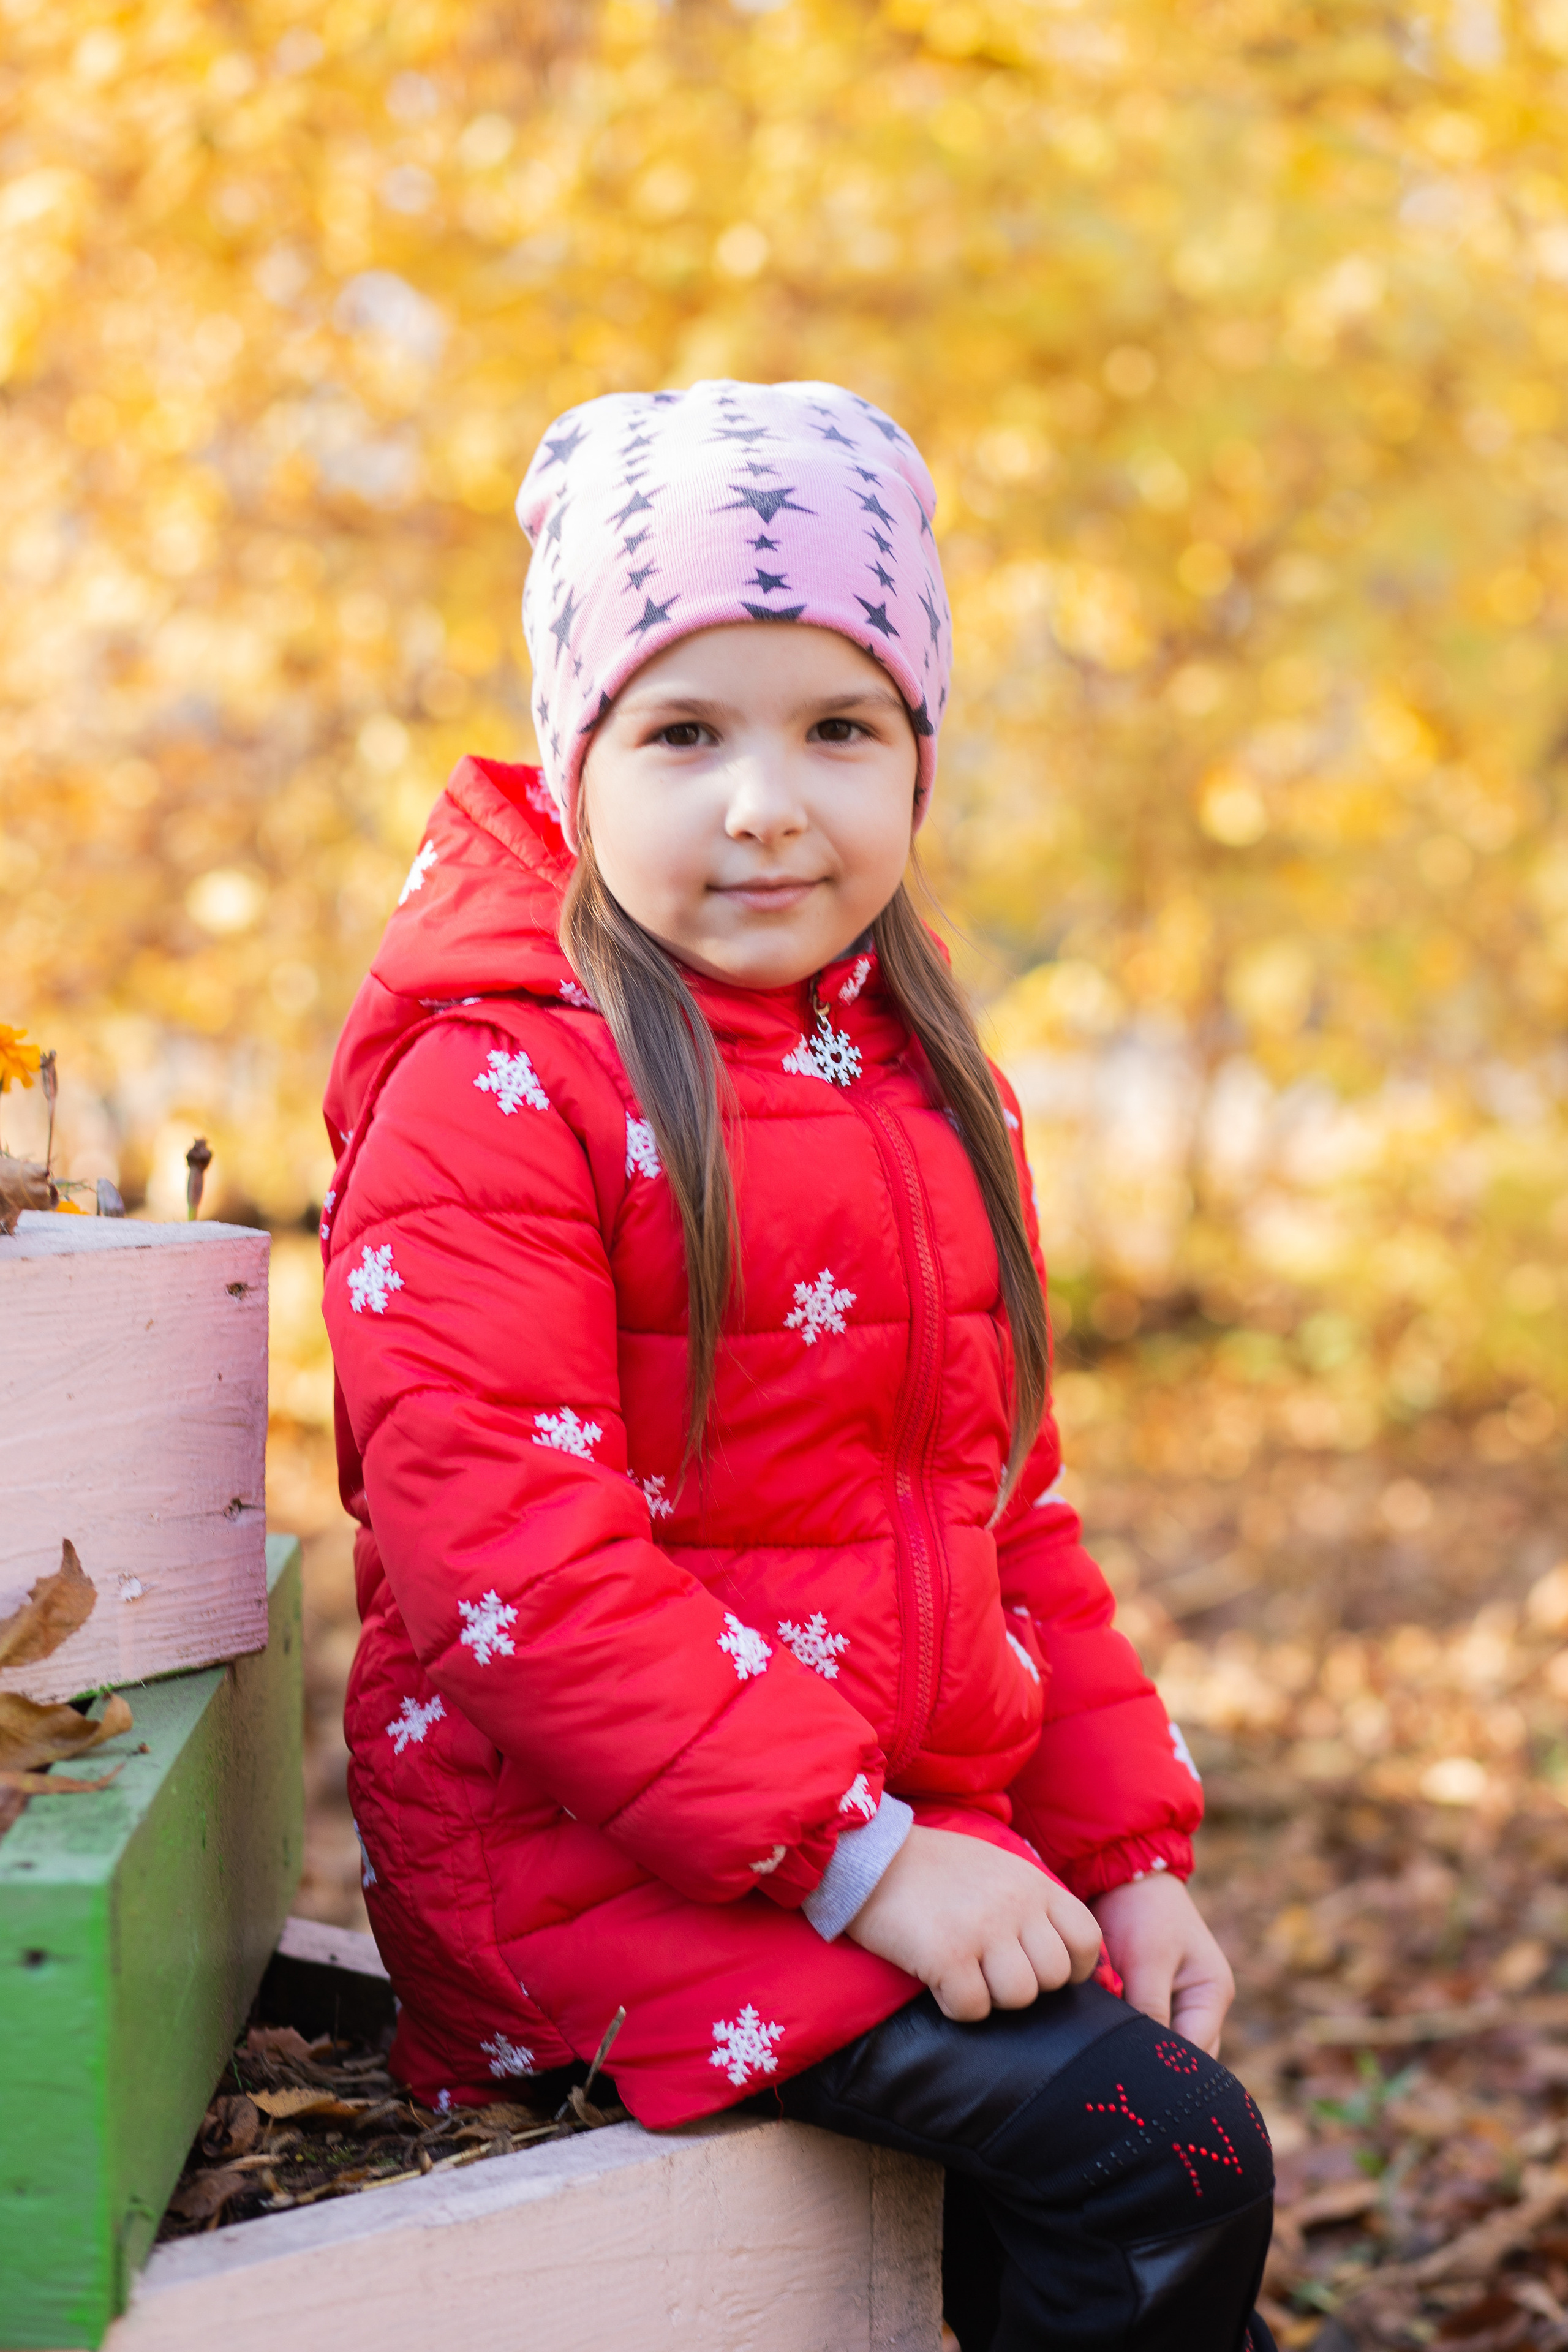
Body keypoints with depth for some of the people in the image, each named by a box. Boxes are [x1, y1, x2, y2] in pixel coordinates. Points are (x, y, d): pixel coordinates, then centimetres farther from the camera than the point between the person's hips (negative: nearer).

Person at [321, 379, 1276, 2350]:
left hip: (921, 1826, 7)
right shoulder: (496, 1095, -12)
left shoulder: (927, 1092, 13)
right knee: (1159, 2157, -17)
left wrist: (1125, 1848, 10)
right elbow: (496, 1542, -20)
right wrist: (851, 1852, -22)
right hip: (594, 1849, -7)